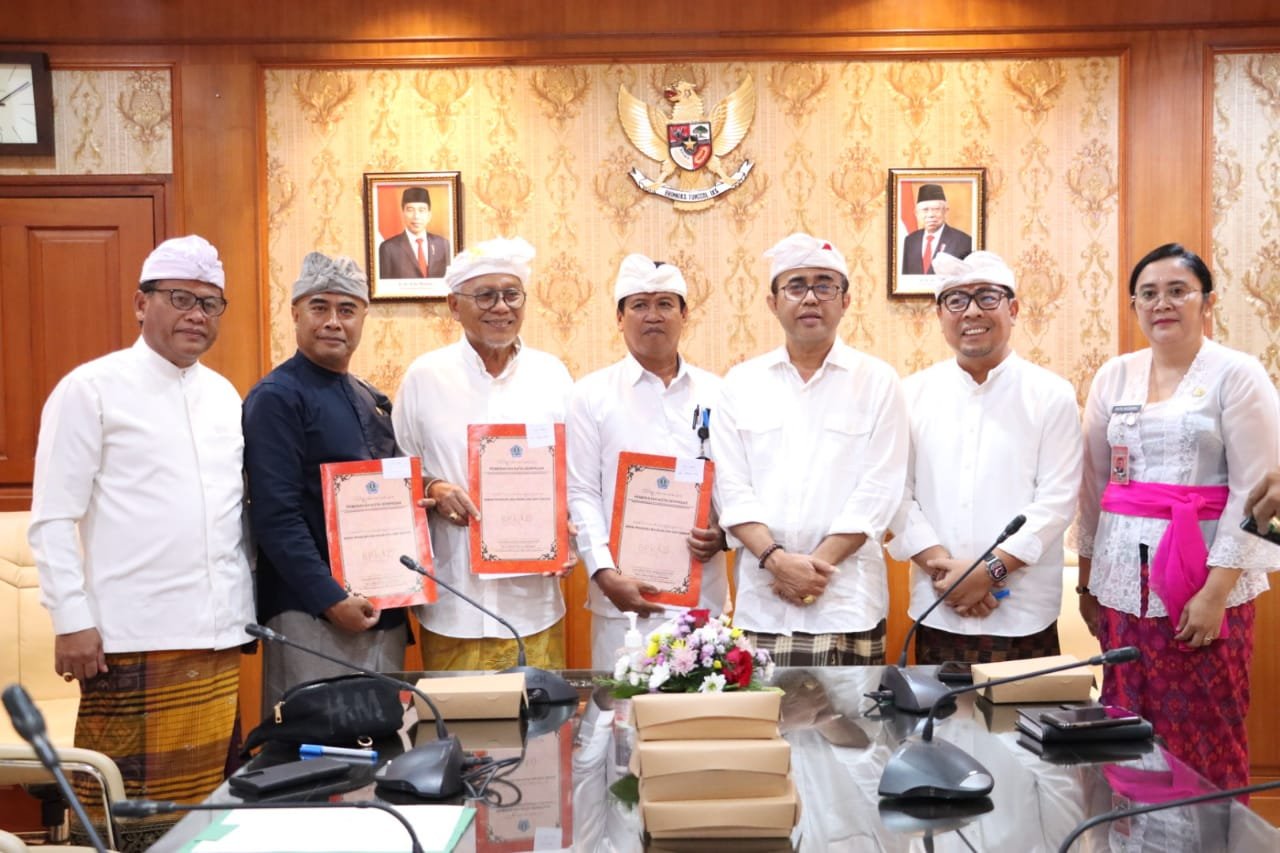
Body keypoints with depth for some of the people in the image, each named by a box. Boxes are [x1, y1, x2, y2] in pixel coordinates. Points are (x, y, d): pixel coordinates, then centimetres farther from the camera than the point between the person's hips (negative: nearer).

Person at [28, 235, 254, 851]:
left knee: (206, 803, 10)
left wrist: (243, 612, 13)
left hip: (217, 638, 5)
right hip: (133, 640, -5)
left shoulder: (225, 396, 13)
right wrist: (72, 621, -11)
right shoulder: (90, 389, -3)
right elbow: (52, 519, -6)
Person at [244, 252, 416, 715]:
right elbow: (276, 516, -16)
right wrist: (331, 598, -20)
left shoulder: (373, 401, 14)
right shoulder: (276, 398, -9)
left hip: (383, 610, 7)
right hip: (312, 614, -7)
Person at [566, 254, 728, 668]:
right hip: (626, 592, -2)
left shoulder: (716, 393, 9)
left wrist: (724, 533, -7)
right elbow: (582, 495, -2)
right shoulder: (591, 395, 2)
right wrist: (606, 575, -10)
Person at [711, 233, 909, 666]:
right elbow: (732, 487, 1)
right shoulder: (742, 382, 7)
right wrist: (778, 560, -11)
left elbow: (877, 491, -4)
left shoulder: (877, 381, 2)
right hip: (762, 602, 2)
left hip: (848, 603, -1)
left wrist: (816, 564, -10)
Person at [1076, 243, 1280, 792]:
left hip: (1204, 580, -4)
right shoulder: (1113, 376, 9)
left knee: (1205, 737, 1)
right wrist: (1086, 580, 12)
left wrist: (1217, 589, -14)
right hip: (1123, 581, 4)